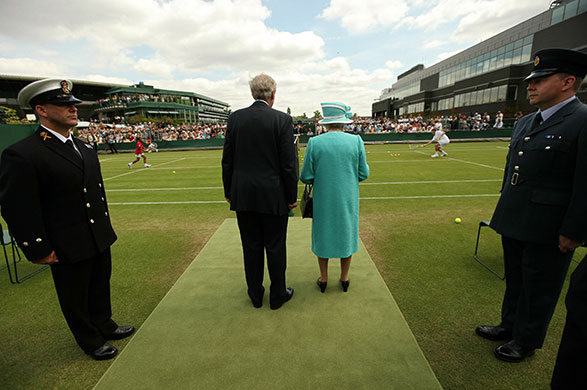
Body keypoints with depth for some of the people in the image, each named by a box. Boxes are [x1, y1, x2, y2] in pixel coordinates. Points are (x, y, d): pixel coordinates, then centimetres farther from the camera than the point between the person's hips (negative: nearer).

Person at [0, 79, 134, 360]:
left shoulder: (85, 149, 7)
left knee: (100, 287, 24)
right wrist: (38, 250, -14)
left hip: (100, 241, 7)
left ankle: (104, 326, 47)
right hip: (67, 250, -7)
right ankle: (91, 342, 38)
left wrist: (106, 226, 15)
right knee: (75, 299, 16)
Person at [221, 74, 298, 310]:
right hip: (273, 196, -3)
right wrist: (292, 197, -1)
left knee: (251, 247, 14)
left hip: (243, 196, 3)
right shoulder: (282, 120, -8)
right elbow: (288, 164, -10)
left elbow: (227, 160, 4)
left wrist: (228, 192, 13)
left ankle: (256, 295, 30)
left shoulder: (235, 118, 1)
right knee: (275, 247, 11)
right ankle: (278, 295, 27)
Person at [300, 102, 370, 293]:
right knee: (346, 234, 17)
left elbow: (306, 177, -9)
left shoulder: (314, 143, -12)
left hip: (323, 201, -1)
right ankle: (344, 278, 31)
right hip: (348, 200, 1)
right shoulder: (356, 141, -8)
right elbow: (363, 173, -4)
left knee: (322, 235, 16)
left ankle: (323, 279, 28)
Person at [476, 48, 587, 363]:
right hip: (514, 222, 8)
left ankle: (526, 341, 31)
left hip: (548, 230, -7)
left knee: (538, 289, 12)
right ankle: (510, 326, 41)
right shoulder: (524, 123, 11)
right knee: (515, 281, 22)